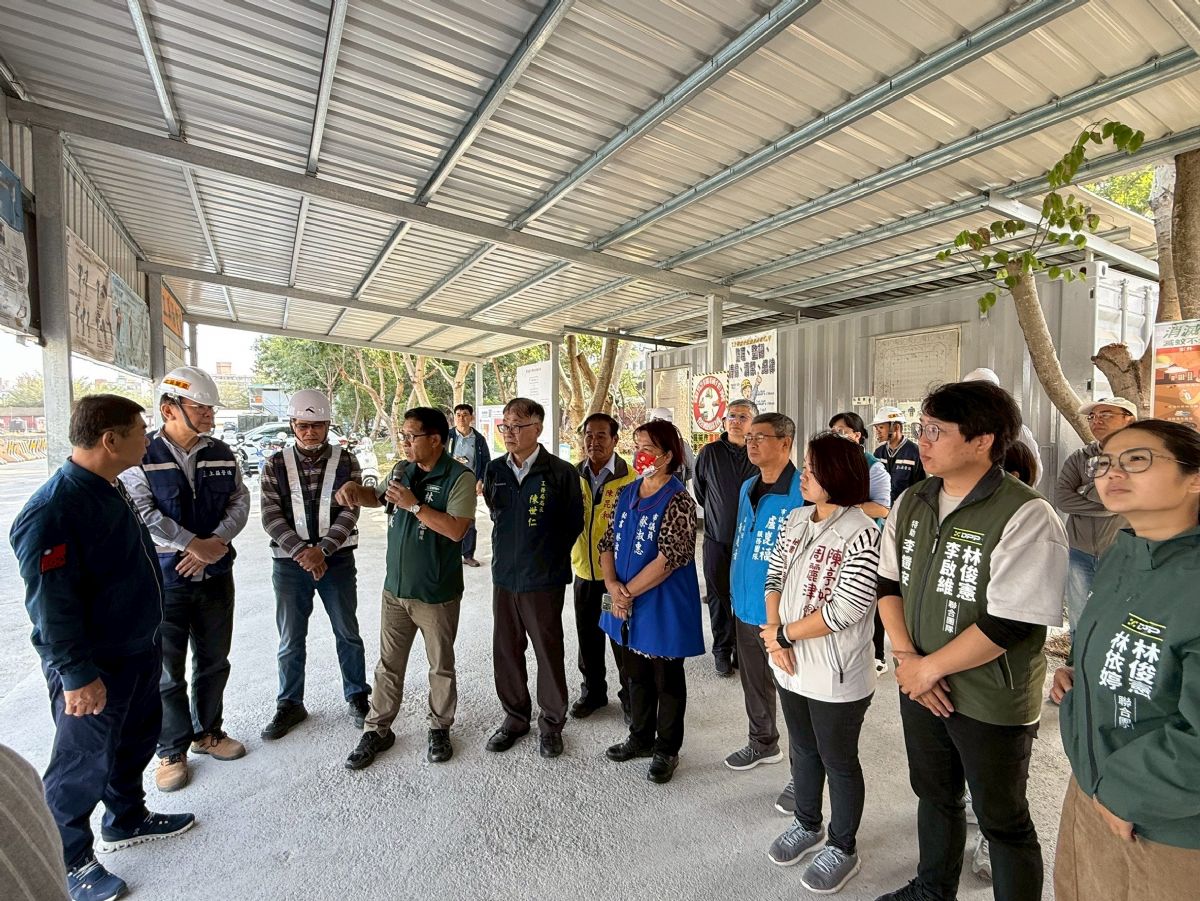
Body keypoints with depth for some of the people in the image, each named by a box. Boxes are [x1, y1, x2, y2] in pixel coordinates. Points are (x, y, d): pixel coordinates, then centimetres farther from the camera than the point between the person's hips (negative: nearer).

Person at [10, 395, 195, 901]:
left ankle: (127, 820, 46)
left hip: (138, 650, 9)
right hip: (95, 668, -9)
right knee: (85, 763, 11)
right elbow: (51, 606, -25)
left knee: (136, 740, 24)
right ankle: (69, 860, 34)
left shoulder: (109, 489, 3)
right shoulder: (52, 512, -27)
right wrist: (77, 675, -21)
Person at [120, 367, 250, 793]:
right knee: (167, 670, 9)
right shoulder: (141, 457, -9)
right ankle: (172, 750, 27)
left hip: (217, 575, 4)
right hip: (163, 578, -4)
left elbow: (240, 502, -1)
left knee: (214, 661, 17)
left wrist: (217, 543, -15)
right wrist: (196, 545, -17)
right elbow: (143, 513, -16)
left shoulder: (222, 454, 3)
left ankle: (208, 732, 36)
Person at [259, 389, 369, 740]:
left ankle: (357, 697, 30)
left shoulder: (345, 461, -4)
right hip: (290, 562, 1)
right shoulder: (276, 465, -1)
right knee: (290, 640, 13)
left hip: (337, 559, -1)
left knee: (348, 634, 12)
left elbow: (349, 512, -9)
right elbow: (271, 516, -6)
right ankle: (290, 705, 33)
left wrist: (322, 551, -20)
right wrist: (301, 551, -18)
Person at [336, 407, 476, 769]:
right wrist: (355, 491, 0)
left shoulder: (459, 477, -17)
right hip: (395, 589, 5)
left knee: (441, 667, 14)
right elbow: (377, 496, 22)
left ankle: (439, 729, 34)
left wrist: (413, 504, -26)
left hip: (437, 594, -5)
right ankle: (377, 730, 34)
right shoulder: (401, 470, 3)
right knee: (388, 665, 17)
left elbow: (457, 529, -27)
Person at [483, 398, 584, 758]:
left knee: (548, 651, 9)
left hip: (543, 579, -4)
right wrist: (507, 554, 11)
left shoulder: (561, 473, -12)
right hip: (504, 576, 5)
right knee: (505, 651, 14)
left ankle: (551, 722, 29)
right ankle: (515, 717, 35)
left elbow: (574, 524, -3)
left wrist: (548, 557, 2)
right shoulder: (495, 469, 2)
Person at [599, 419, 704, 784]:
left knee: (667, 681, 13)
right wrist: (613, 584, -10)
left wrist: (629, 591, -17)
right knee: (637, 674, 22)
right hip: (627, 604, 7)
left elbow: (669, 558, -23)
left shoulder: (678, 501, -17)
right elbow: (608, 542, 6)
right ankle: (640, 737, 43)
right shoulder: (627, 494, 4)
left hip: (664, 606, -6)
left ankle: (666, 750, 33)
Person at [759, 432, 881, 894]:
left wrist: (783, 633, -15)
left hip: (836, 676, -6)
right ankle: (807, 823, 48)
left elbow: (844, 610, -24)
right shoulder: (796, 519, 0)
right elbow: (774, 576, 3)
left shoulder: (862, 534, -21)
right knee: (802, 749, 25)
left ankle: (842, 847, 39)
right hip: (791, 666, 6)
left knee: (838, 762, 15)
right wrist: (775, 635, -10)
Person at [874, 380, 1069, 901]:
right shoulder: (910, 503, -1)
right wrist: (905, 656, -8)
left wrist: (930, 666, -16)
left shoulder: (1026, 516, -21)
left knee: (1002, 822, 15)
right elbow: (888, 581, 4)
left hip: (992, 702, -6)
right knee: (934, 795, 26)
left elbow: (1011, 623, -24)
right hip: (920, 685, 7)